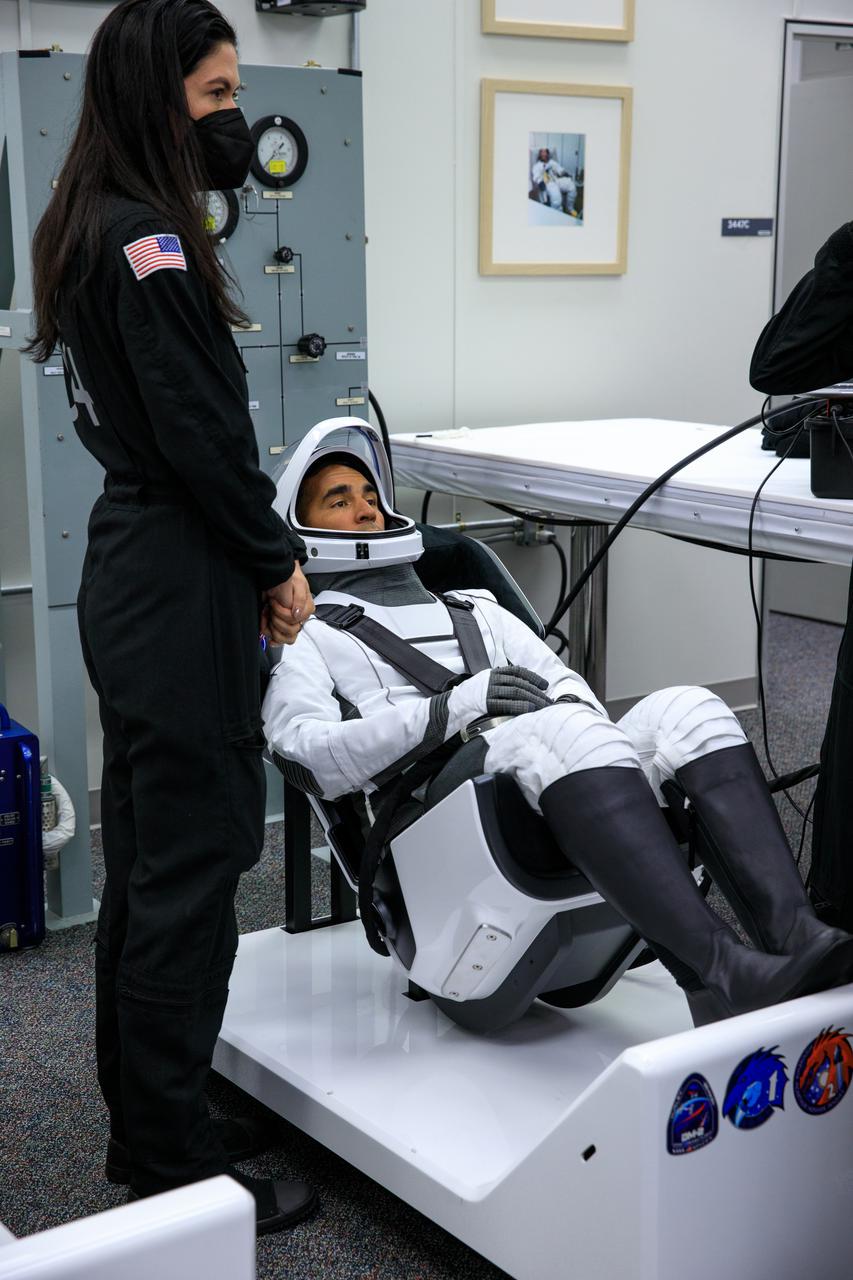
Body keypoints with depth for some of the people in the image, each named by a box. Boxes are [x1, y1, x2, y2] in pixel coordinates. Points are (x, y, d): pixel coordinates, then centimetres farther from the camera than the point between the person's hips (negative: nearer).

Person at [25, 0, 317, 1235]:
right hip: (181, 587, -10)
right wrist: (277, 560, -9)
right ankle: (176, 1161, 10)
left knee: (147, 855, 16)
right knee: (195, 862, -2)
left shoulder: (94, 231, 13)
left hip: (132, 568, 10)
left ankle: (145, 1120, 29)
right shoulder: (148, 241, -17)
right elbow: (200, 432, -18)